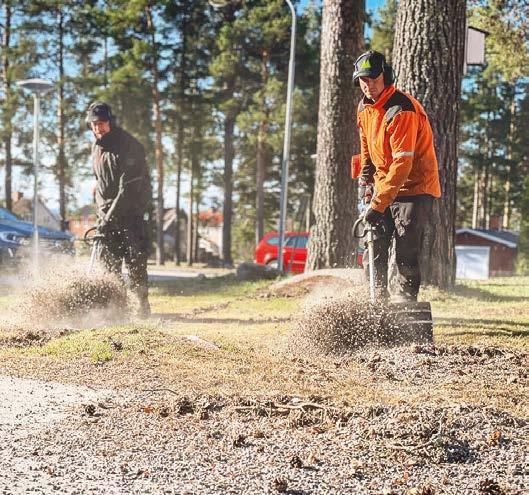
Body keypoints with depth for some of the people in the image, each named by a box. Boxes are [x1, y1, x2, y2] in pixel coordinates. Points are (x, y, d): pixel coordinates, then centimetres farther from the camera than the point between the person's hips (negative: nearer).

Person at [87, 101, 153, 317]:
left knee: (135, 261, -10)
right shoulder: (97, 147, 9)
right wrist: (102, 213, 14)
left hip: (133, 211, -7)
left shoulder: (129, 146, -17)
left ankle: (142, 304, -3)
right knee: (108, 260, 0)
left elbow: (129, 188, -22)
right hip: (108, 212, 7)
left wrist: (111, 217, -26)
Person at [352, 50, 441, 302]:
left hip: (414, 188, -8)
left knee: (405, 255, -14)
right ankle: (379, 302, 15)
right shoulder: (364, 107, 4)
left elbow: (402, 164, -28)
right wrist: (366, 179, 13)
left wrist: (378, 204, -30)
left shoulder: (402, 110, -24)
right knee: (374, 250, 7)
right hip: (383, 185, 8)